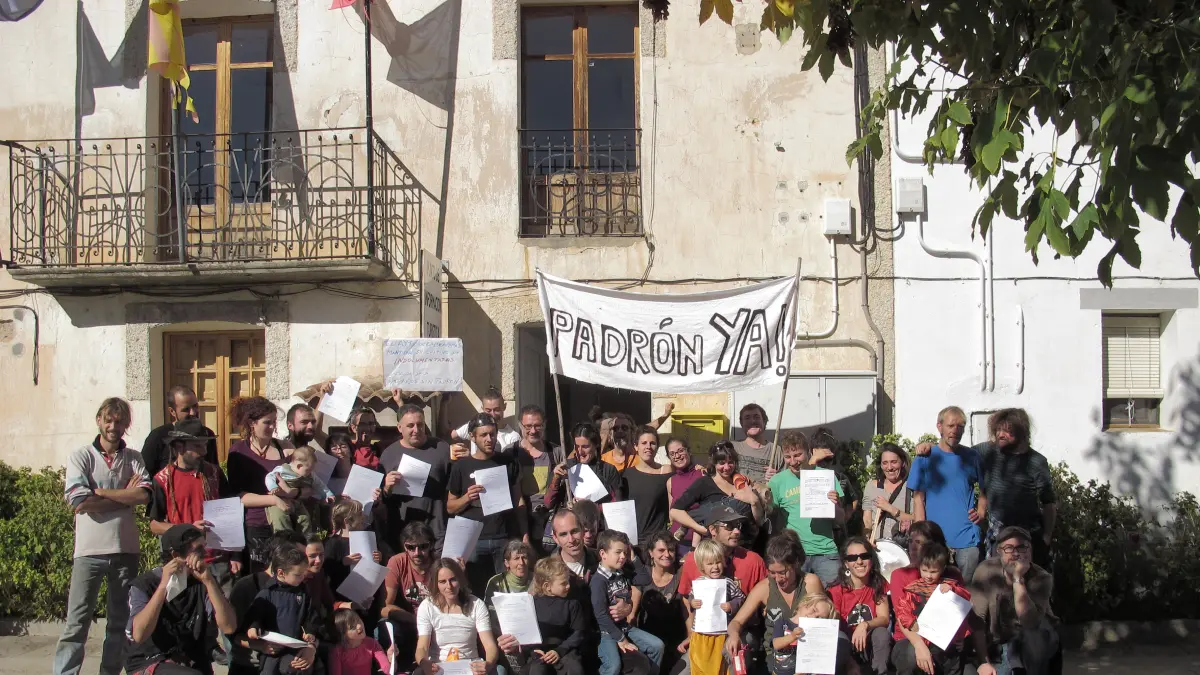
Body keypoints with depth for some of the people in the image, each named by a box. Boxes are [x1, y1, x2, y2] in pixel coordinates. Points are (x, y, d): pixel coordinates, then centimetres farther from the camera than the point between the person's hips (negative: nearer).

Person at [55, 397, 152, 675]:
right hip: (90, 550, -3)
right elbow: (79, 501, -12)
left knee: (121, 622, 10)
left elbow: (144, 494, -9)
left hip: (126, 549, 3)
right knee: (77, 622, -6)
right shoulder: (80, 457, 1)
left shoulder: (133, 459, 9)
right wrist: (125, 496, -6)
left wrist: (99, 492, -10)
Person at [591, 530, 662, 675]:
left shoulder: (624, 574, 8)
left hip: (626, 627, 8)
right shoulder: (598, 580, -17)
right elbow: (601, 615, -21)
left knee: (657, 646, -1)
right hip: (606, 631, -8)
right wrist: (620, 639, -20)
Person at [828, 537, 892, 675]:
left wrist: (865, 625, -32)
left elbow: (884, 619, -10)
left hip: (872, 645, 2)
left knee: (882, 633, -30)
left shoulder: (879, 585, 0)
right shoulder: (836, 590, -10)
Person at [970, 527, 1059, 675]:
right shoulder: (986, 570, -13)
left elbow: (1029, 622, -30)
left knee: (1036, 632, -34)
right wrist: (984, 661, -18)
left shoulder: (1041, 579, -16)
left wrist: (1018, 579, -33)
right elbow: (977, 618, -13)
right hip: (996, 648, 1)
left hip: (1033, 647, -1)